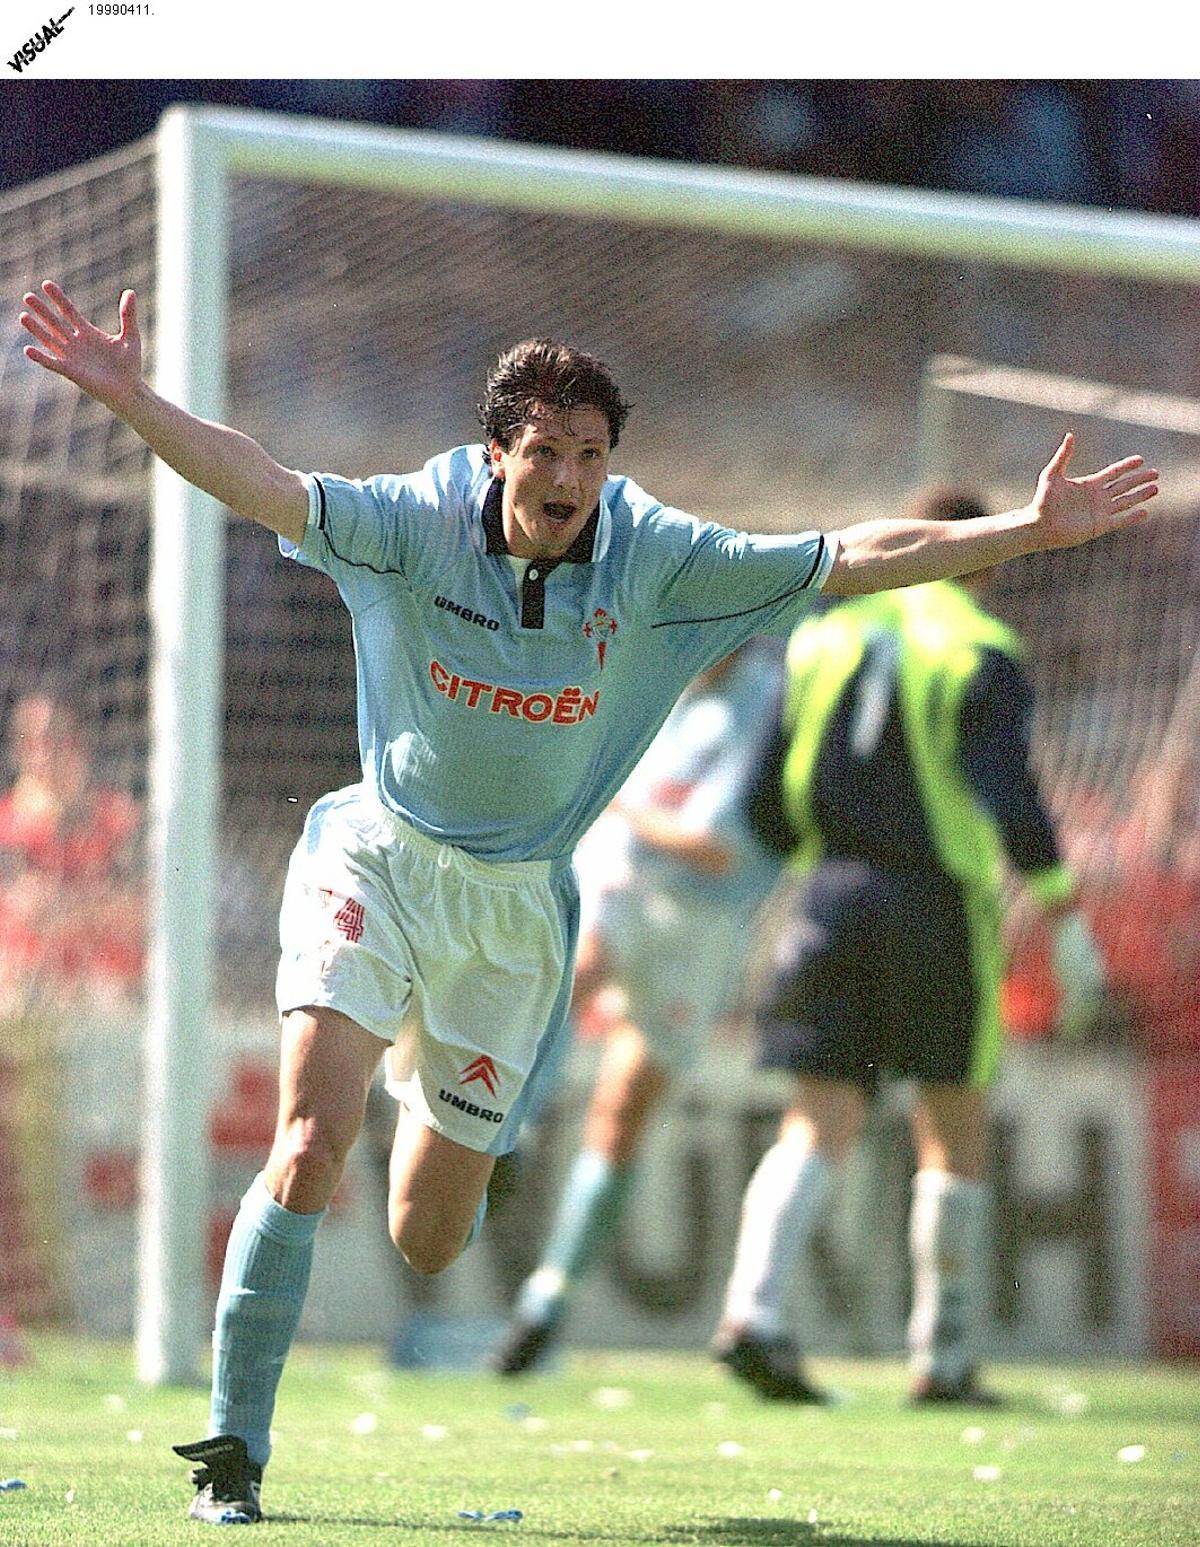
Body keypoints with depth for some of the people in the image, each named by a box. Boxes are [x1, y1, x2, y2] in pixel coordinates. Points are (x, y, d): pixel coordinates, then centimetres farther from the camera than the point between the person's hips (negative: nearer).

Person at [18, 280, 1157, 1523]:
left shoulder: (653, 561, -9)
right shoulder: (415, 523, -14)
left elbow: (851, 558, -6)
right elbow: (261, 487, -26)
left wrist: (1032, 530, -11)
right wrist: (130, 399, -43)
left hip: (516, 908, 2)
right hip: (375, 863, -2)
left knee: (427, 1241, 6)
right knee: (310, 1143, -23)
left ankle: (432, 1102, 45)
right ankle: (232, 1451, -13)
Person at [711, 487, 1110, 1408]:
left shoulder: (821, 637, 10)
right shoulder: (984, 656, -3)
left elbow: (767, 801, 11)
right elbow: (1012, 800, -15)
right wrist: (1070, 925, -11)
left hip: (831, 895, 3)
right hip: (940, 906, -3)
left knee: (820, 1125, -2)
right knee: (955, 1130, 10)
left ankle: (754, 1308, -25)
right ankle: (944, 1357, 13)